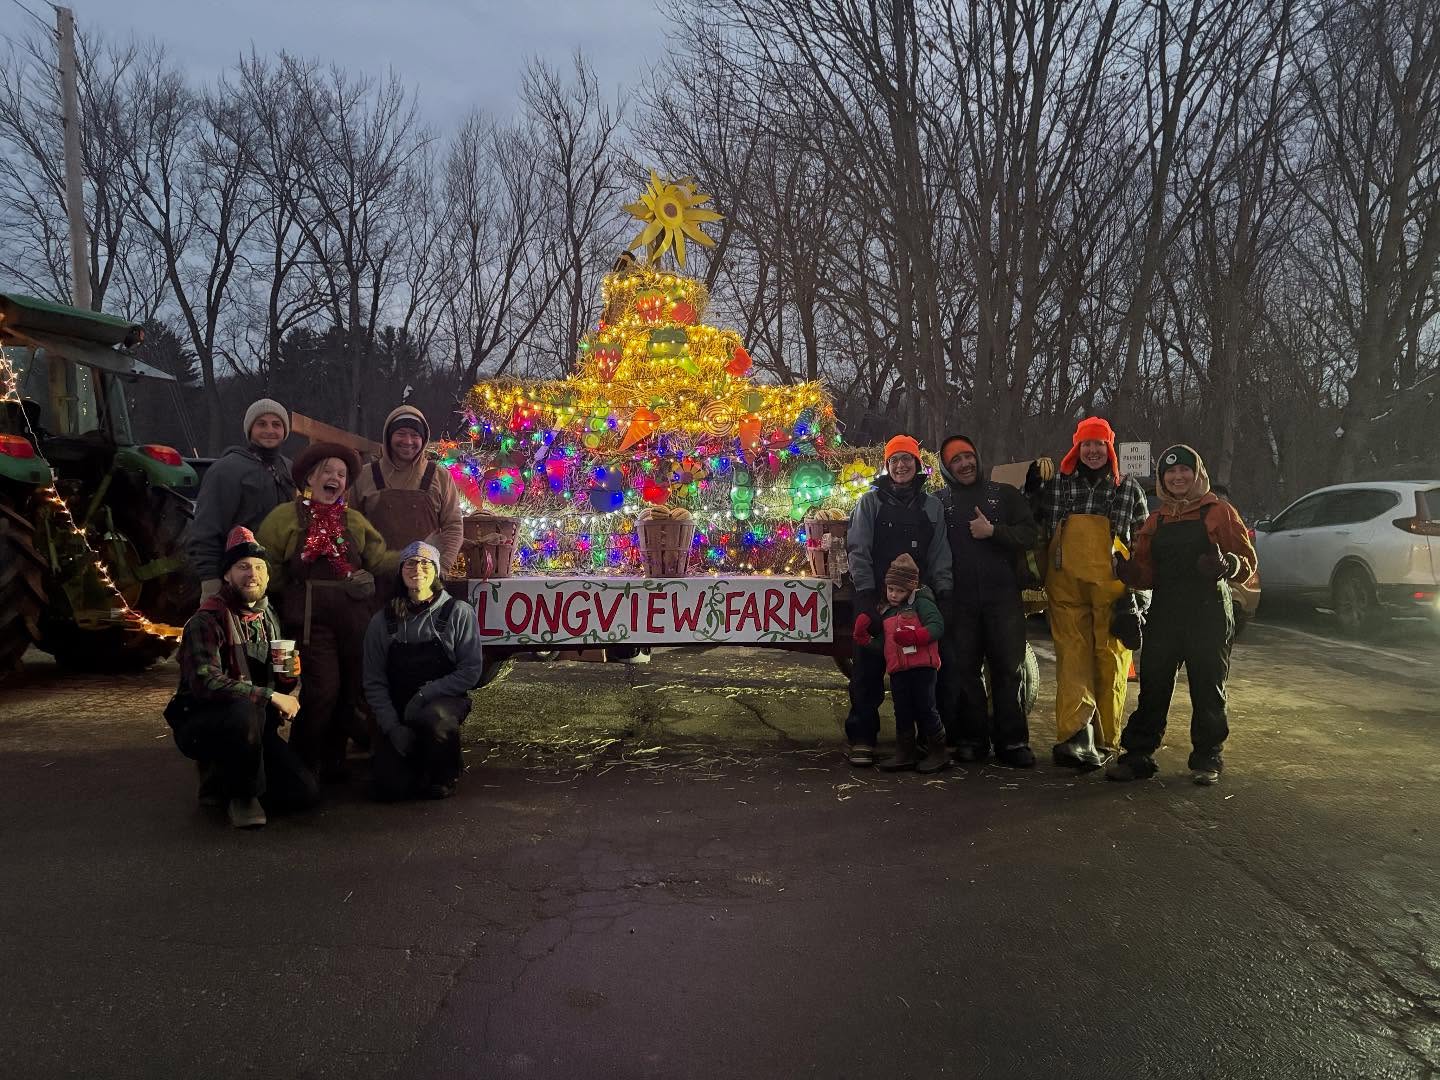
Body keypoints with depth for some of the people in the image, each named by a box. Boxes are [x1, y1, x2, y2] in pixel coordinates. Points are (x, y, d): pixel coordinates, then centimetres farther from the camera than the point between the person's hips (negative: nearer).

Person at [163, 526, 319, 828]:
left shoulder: (268, 618, 9)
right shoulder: (207, 620, -15)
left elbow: (283, 680, 15)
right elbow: (206, 683, -30)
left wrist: (291, 676, -10)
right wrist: (271, 696, -28)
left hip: (255, 725, 6)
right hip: (201, 724, -6)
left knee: (305, 793, -9)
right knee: (245, 712, -40)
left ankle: (226, 780, 16)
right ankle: (241, 793, -13)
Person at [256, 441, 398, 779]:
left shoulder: (354, 520, 17)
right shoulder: (285, 516, 3)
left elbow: (379, 558, 5)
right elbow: (269, 569, 1)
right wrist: (297, 595, -5)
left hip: (354, 617, 5)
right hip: (310, 618, -5)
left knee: (350, 691, 8)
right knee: (322, 691, -9)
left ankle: (333, 762, 24)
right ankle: (303, 764, 9)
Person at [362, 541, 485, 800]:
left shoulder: (459, 613, -3)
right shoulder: (383, 620, 4)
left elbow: (471, 671, -7)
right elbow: (374, 683, 3)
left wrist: (425, 693, -18)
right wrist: (392, 727, -10)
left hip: (444, 701, -2)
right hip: (397, 708, 2)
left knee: (434, 718, -38)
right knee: (388, 787, -17)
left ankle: (443, 777, -5)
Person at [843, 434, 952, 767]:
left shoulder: (931, 505, 13)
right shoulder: (871, 501, 5)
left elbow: (939, 554, 12)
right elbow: (857, 549, -2)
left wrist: (943, 592, -1)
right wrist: (867, 593, -12)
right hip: (875, 598, -2)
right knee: (869, 667, -1)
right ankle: (862, 738, 5)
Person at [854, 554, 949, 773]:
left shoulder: (921, 603, -2)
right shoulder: (886, 613, 20)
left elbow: (937, 626, -15)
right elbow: (884, 644, 22)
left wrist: (914, 636, -28)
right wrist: (866, 640, 5)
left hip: (921, 666, -7)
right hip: (897, 669, 7)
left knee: (925, 708, -3)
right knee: (902, 712, 11)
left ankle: (938, 752, 11)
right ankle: (906, 753, 20)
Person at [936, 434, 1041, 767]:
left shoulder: (1006, 495, 10)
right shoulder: (939, 502, 10)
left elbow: (1029, 534, 1)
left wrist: (993, 531, -13)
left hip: (1003, 596, 0)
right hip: (958, 601, 0)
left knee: (1009, 669, 0)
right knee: (962, 670, 3)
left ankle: (1012, 740, 7)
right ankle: (971, 737, 13)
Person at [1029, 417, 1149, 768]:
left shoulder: (1129, 488, 11)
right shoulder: (1057, 484, 11)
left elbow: (1142, 539, 15)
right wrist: (1035, 480, 7)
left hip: (1112, 586, 0)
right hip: (1066, 585, 0)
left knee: (1110, 658, 0)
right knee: (1072, 656, -9)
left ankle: (1103, 740, 8)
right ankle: (1076, 735, -17)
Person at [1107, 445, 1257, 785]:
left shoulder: (1219, 512, 3)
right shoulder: (1155, 521, 16)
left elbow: (1247, 562, -1)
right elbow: (1146, 573, 15)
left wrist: (1226, 564, -22)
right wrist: (1126, 570, -6)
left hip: (1209, 615, -3)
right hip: (1164, 613, 4)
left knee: (1208, 688, 4)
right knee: (1152, 686, 2)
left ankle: (1207, 758, 16)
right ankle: (1138, 754, 8)